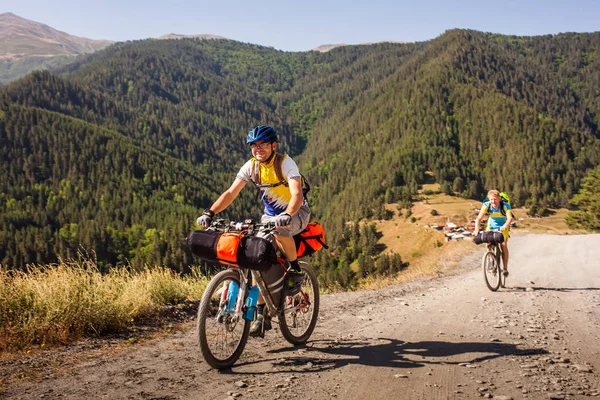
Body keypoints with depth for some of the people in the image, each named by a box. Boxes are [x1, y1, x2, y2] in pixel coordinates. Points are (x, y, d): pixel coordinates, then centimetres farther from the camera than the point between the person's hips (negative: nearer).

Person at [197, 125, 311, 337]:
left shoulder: (285, 163, -21)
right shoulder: (251, 166, -7)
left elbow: (297, 194, -33)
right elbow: (231, 193, -12)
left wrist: (287, 216, -52)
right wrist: (210, 212, -26)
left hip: (297, 212, -5)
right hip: (270, 214, 5)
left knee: (280, 230, -38)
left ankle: (295, 270, -12)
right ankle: (261, 314, 1)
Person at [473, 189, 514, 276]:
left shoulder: (505, 205, -27)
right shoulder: (486, 205, -22)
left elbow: (510, 218, -38)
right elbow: (479, 218, -26)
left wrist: (504, 226, -58)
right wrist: (476, 229, -42)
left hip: (503, 227, -2)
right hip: (491, 226, 2)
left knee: (503, 245, -18)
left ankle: (505, 268, -10)